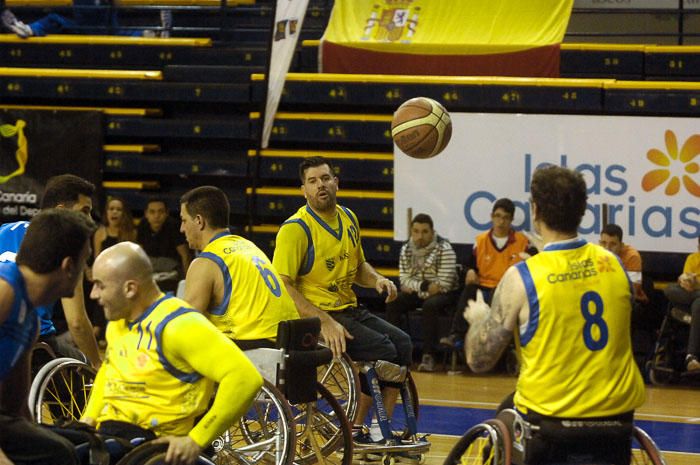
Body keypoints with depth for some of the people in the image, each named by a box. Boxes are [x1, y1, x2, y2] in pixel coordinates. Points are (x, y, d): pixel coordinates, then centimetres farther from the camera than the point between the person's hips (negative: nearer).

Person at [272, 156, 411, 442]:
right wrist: (324, 321, -28)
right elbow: (282, 287, -21)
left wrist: (378, 280, 3)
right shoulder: (296, 228, -14)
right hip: (313, 316, -8)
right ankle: (356, 428, -9)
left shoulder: (348, 219, 11)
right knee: (381, 350, -23)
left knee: (402, 343, -7)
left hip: (349, 310, 8)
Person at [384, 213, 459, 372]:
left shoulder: (444, 249, -14)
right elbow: (404, 280, -1)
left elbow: (444, 284, -19)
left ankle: (428, 356, -34)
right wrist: (425, 286, -20)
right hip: (417, 294, 5)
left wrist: (414, 287, -16)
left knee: (430, 305, -36)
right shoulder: (406, 250, 2)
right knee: (393, 303, -20)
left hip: (443, 294, -5)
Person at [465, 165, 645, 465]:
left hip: (549, 418, -4)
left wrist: (479, 319, 14)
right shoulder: (613, 264, 1)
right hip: (618, 411, 4)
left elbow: (478, 360, -7)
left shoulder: (522, 277, -11)